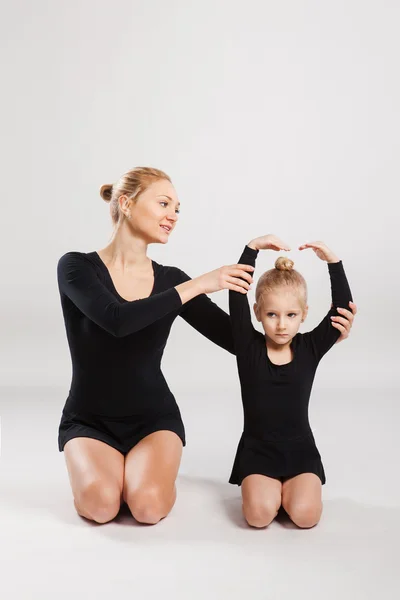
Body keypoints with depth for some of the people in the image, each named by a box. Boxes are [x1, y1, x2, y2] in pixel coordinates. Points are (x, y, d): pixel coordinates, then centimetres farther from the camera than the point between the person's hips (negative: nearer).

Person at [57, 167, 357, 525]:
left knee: (149, 507, -25)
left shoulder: (171, 280, -3)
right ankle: (95, 468, 7)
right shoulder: (76, 267, -10)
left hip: (153, 418, 2)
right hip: (89, 421, -1)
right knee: (101, 504, -27)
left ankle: (146, 467, 9)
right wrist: (198, 285, -29)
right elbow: (117, 320, -30)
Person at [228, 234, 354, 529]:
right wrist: (253, 247, -18)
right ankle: (268, 487, 10)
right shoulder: (249, 346, -5)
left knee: (305, 514, -20)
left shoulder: (310, 348, -2)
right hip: (258, 449, -1)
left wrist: (333, 261, -16)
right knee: (259, 514, -23)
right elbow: (237, 296, -13)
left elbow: (342, 308, -9)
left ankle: (287, 488, 12)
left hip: (300, 450, 1)